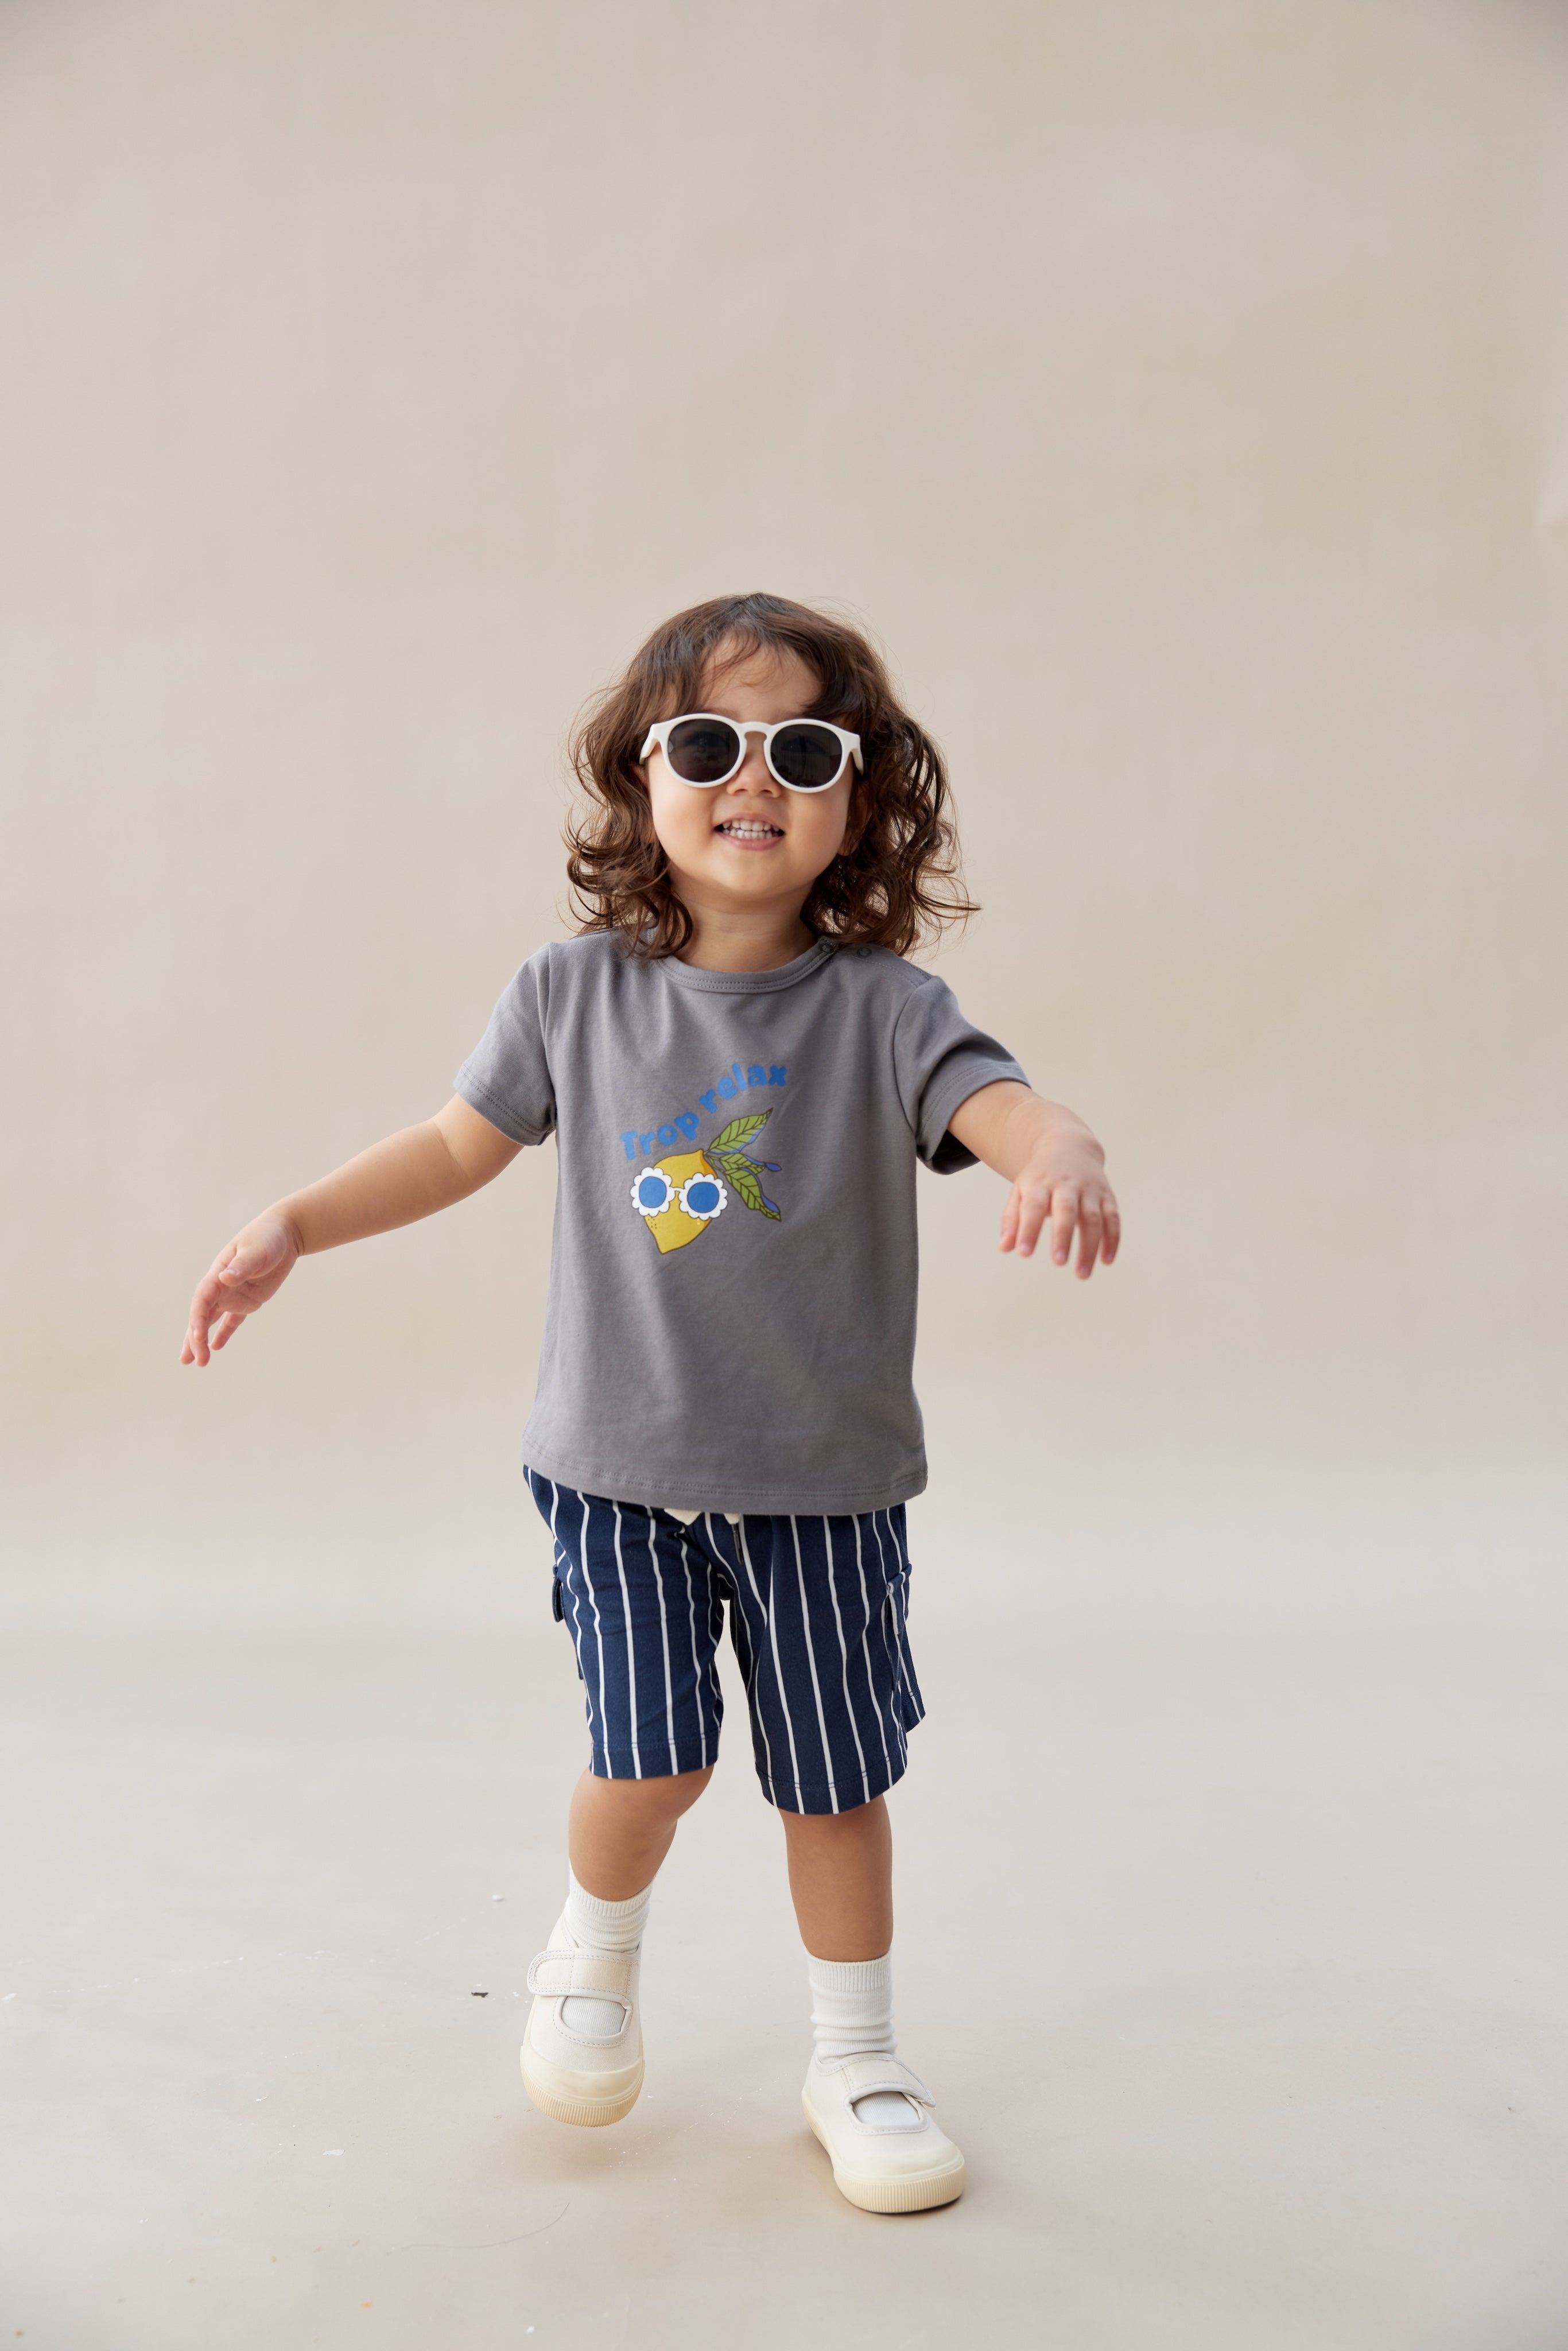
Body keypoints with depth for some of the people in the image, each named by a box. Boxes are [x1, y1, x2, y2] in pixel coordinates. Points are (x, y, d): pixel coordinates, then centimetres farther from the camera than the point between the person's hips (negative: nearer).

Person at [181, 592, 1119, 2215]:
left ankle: (855, 2060, 34)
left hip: (824, 1477, 0)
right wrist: (292, 1226, 1)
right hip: (623, 1466, 0)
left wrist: (1065, 1157, -48)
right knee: (648, 1759, -1)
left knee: (835, 1775, 10)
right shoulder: (574, 993, -3)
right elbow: (463, 1143, 8)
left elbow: (998, 1106, -25)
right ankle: (589, 1962, 35)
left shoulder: (879, 1006, -10)